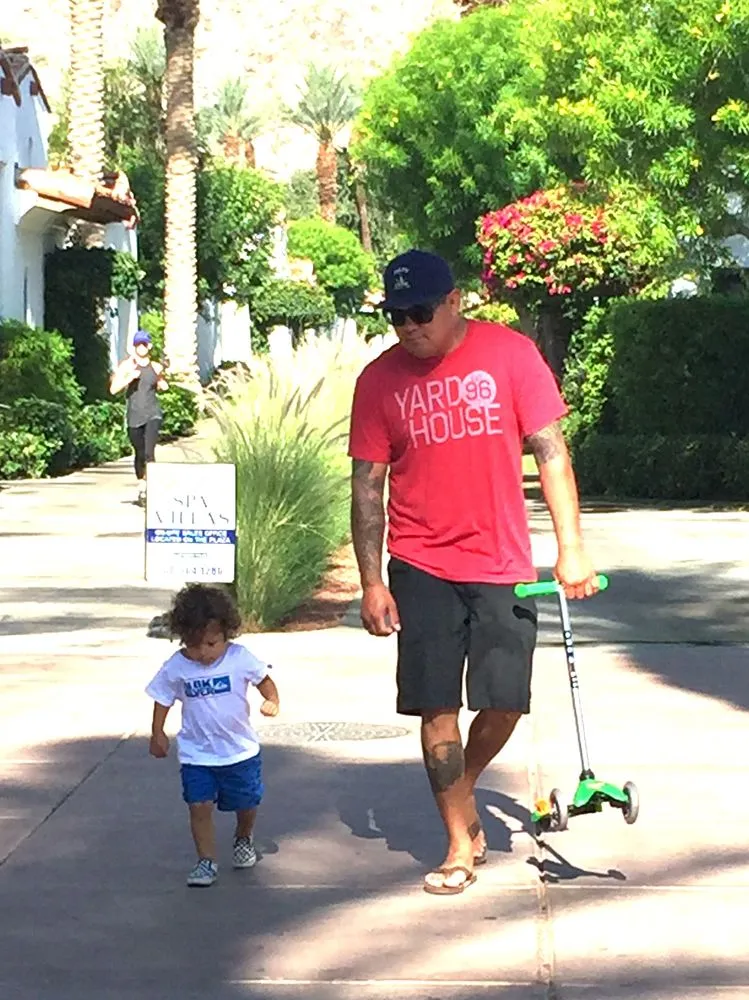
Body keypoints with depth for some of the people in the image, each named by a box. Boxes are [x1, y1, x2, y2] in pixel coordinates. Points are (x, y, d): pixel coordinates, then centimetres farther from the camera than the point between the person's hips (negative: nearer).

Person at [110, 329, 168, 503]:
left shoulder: (156, 367, 8)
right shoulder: (126, 366, 1)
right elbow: (113, 389, -7)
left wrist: (163, 384, 5)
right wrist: (130, 377, -18)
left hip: (152, 414, 0)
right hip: (134, 416, 0)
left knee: (149, 452, -18)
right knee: (139, 454, 11)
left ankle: (147, 489, -22)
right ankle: (141, 484, 31)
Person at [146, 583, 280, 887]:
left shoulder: (240, 658, -13)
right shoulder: (175, 668, -11)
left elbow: (264, 680, -1)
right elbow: (163, 700, 2)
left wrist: (272, 701, -19)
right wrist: (158, 734, 0)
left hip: (241, 750, 0)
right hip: (196, 754, 0)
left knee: (246, 804, 13)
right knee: (200, 806, -10)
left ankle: (243, 840, 43)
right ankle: (206, 861, 1)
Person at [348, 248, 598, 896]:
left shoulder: (510, 354, -4)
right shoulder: (380, 379, -1)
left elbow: (550, 451, -2)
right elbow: (367, 485, 2)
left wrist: (572, 546, -8)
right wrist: (371, 582, -3)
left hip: (502, 563, 0)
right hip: (422, 568, 0)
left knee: (505, 702, 1)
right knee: (438, 708, -1)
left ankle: (462, 790, 31)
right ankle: (461, 842, 12)